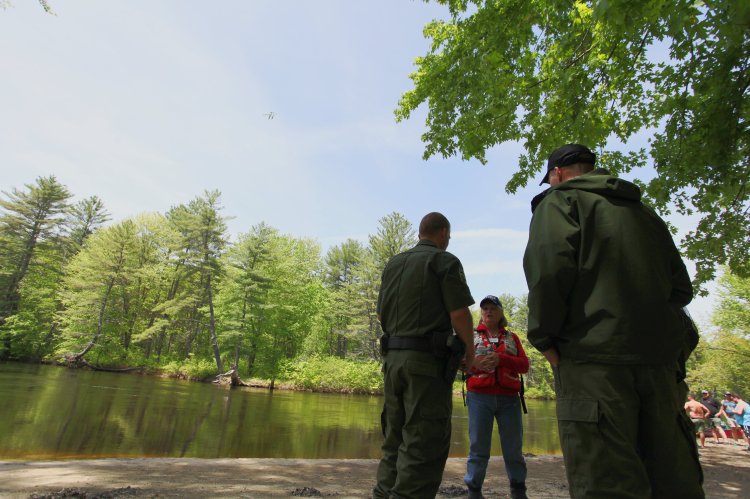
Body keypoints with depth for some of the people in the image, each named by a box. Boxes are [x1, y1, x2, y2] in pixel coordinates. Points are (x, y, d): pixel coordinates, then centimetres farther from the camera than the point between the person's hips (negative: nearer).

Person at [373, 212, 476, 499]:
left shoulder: (393, 263, 15)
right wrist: (470, 352, 3)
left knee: (395, 439, 15)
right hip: (427, 359, -6)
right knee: (424, 443, -1)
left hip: (392, 357, 7)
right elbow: (459, 314, -11)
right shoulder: (445, 261, -3)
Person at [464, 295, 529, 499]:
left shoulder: (512, 338, 13)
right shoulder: (472, 335, 9)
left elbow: (524, 365, 3)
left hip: (509, 398, 2)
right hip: (479, 397, -1)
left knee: (513, 446, 8)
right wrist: (474, 363, -19)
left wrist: (501, 359, -14)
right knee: (478, 446, 1)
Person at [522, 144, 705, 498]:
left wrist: (543, 337, -7)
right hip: (661, 356, 8)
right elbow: (681, 288, 21)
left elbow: (549, 266, -15)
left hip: (595, 355, -7)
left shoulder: (559, 201, 3)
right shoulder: (644, 212, 24)